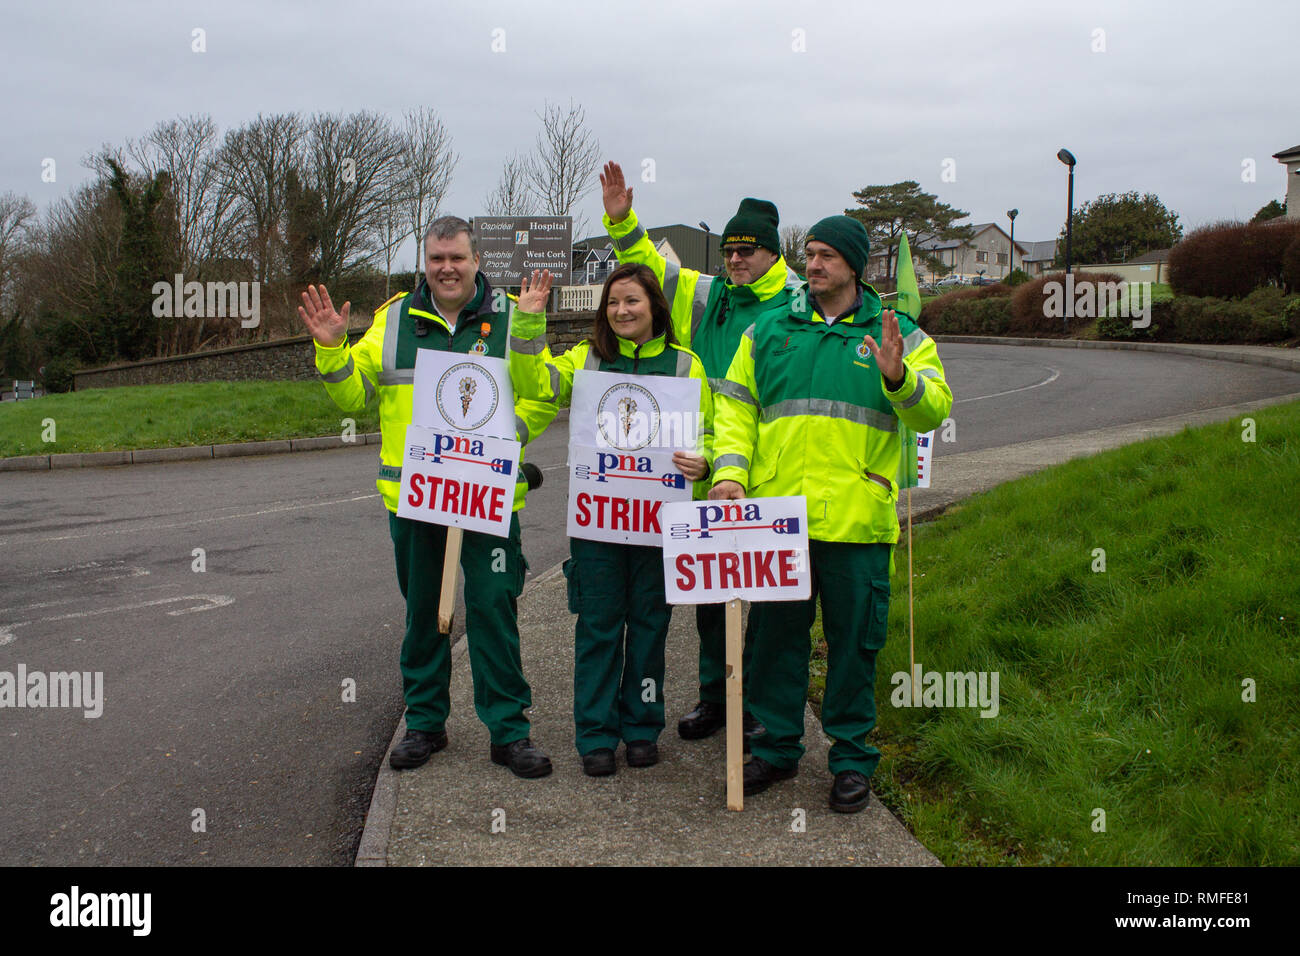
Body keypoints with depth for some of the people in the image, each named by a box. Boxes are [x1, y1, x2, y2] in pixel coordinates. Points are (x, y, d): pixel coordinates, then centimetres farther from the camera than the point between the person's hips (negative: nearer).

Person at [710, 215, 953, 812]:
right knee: (776, 634, 10)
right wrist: (730, 468, -4)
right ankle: (776, 747, 25)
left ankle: (852, 757, 20)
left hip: (856, 520, -2)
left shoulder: (897, 334, 5)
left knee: (852, 641, 6)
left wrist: (898, 377, -25)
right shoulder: (769, 331, 10)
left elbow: (933, 410, -5)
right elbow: (737, 407, 11)